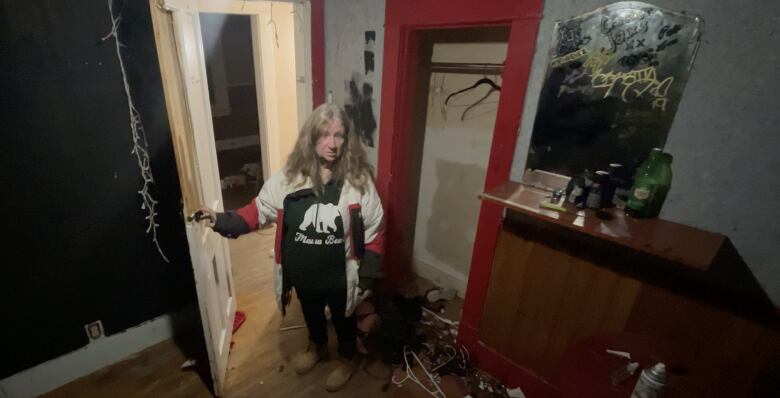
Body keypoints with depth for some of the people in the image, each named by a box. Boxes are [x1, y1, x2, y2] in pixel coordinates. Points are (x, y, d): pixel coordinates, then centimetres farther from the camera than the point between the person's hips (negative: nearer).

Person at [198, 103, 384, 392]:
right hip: (303, 274, 3)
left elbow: (374, 231, -13)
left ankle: (347, 360, 54)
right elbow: (259, 210, -2)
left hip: (340, 276, -2)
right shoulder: (289, 176, -13)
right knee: (311, 314, 30)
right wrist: (223, 221, -16)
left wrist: (368, 275, -10)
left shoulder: (358, 179, -19)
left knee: (343, 319, 23)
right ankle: (317, 348, 62)